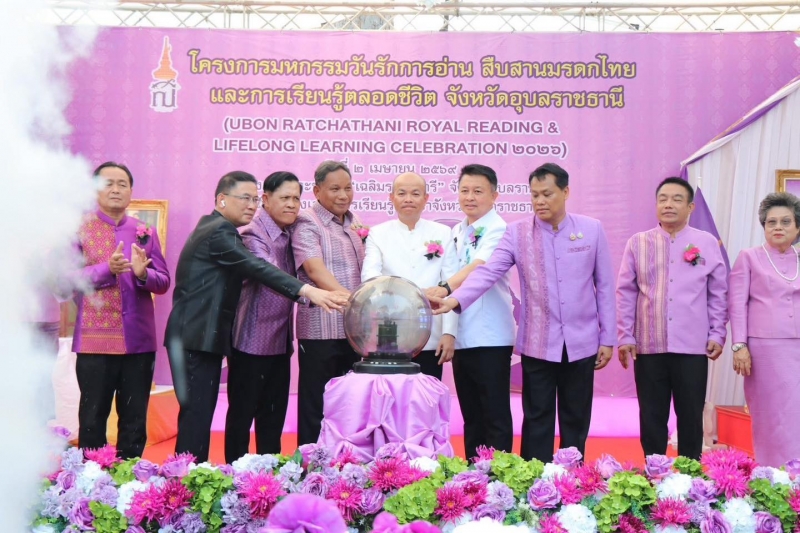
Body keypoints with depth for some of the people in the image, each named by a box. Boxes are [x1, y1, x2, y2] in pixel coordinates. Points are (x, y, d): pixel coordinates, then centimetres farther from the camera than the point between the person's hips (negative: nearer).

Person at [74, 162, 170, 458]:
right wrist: (107, 269, -23)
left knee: (135, 421, 9)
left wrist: (142, 273, -16)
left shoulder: (145, 232, 10)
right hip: (95, 340, -3)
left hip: (139, 340, 3)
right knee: (93, 419, 4)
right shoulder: (79, 229, 1)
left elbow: (163, 282, 5)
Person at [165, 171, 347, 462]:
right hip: (197, 338, -10)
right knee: (197, 415, -9)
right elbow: (257, 268, -26)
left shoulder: (212, 226, 19)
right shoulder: (220, 231, -13)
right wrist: (308, 291, -36)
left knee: (199, 415, 11)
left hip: (199, 337, 10)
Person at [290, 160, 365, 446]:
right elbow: (316, 271, -20)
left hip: (354, 328, 7)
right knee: (315, 408, 1)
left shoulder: (354, 224, 16)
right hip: (320, 330, -7)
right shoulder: (307, 223, -6)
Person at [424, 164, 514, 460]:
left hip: (491, 337, -7)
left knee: (495, 414, 0)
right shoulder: (457, 232, 14)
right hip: (462, 336, 7)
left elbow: (479, 266, -26)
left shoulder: (497, 230, -9)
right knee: (470, 414, 14)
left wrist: (446, 288, -41)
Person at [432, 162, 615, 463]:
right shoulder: (517, 232, -2)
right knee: (537, 420, 5)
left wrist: (607, 338, 2)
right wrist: (455, 300, -30)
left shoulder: (592, 229, 0)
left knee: (576, 420, 11)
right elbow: (488, 271, -13)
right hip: (538, 344, -1)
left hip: (581, 343, 1)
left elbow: (604, 286, 3)